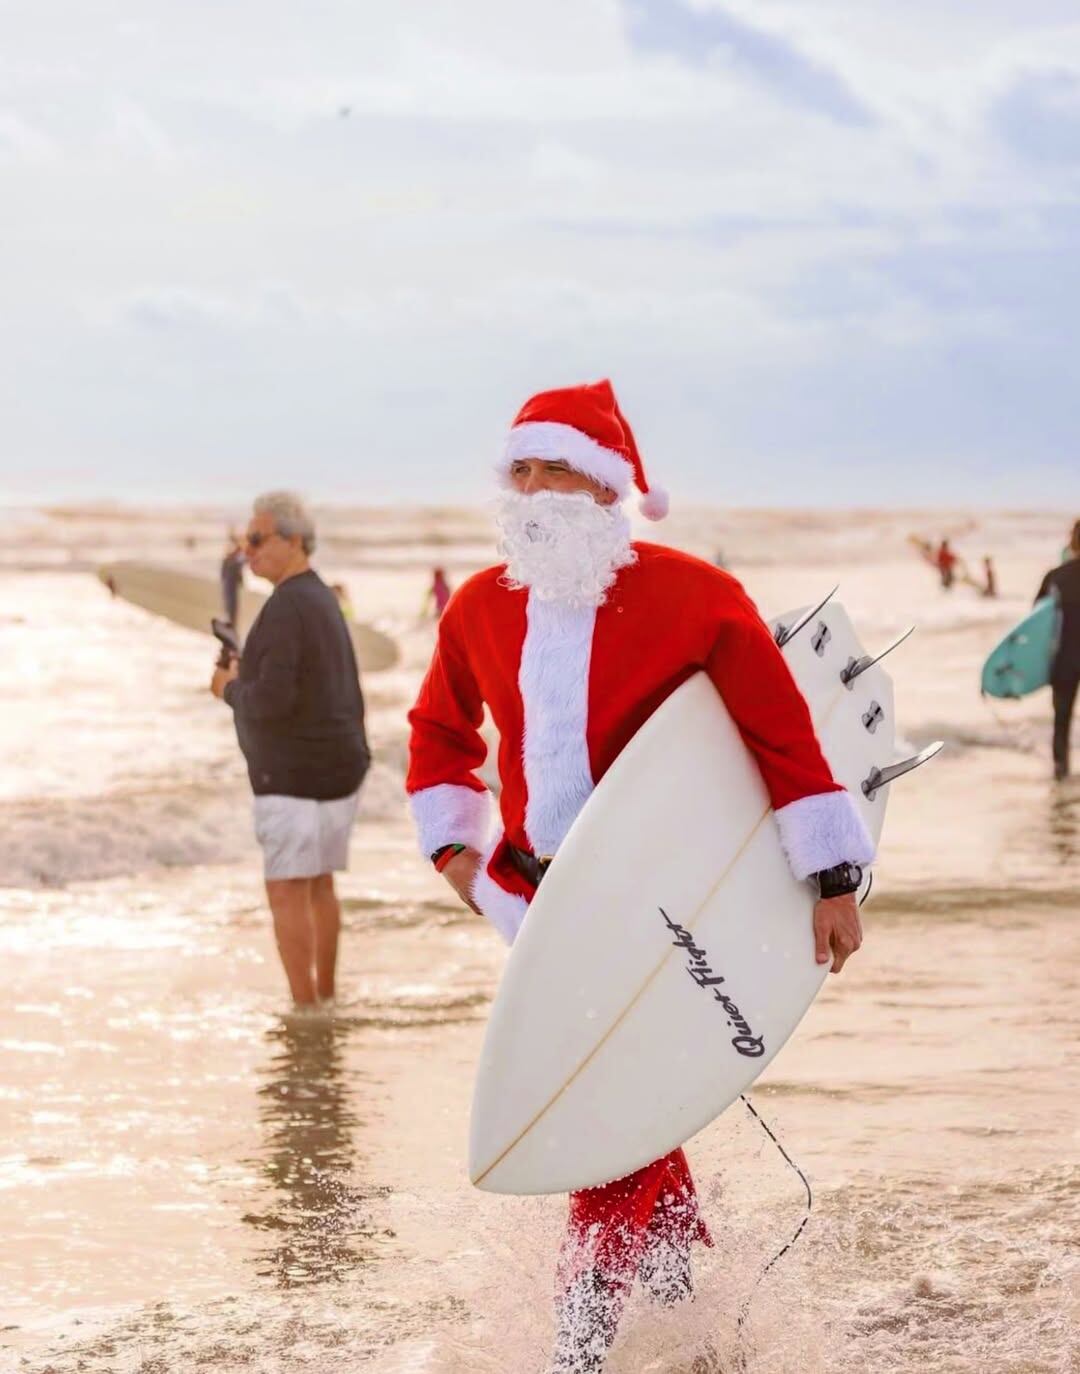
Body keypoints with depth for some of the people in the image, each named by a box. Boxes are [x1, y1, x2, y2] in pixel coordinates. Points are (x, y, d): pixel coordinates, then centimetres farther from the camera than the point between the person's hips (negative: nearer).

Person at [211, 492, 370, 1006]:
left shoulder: (285, 608, -20)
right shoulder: (322, 599, 13)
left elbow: (272, 699, -27)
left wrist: (231, 689, -10)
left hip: (294, 775, -10)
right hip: (340, 765, 10)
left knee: (286, 892, -5)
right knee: (319, 885, 17)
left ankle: (306, 1009, -5)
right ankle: (325, 995, 24)